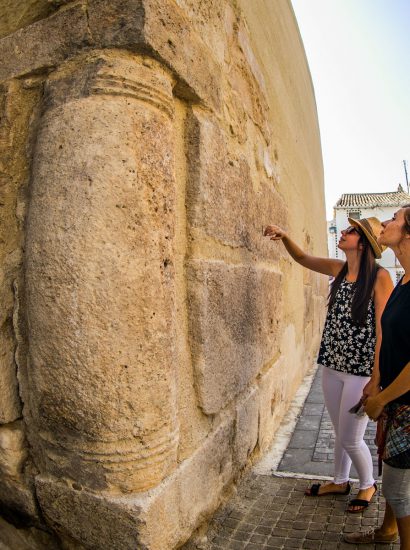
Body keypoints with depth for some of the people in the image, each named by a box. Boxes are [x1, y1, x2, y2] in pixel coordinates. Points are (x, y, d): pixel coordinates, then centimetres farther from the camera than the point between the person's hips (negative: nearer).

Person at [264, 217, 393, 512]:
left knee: (350, 439, 8)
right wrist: (285, 236, -7)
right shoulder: (339, 269, 2)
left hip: (362, 370, -5)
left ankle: (368, 485, 37)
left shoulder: (379, 277, -16)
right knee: (341, 433, 21)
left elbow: (384, 330, -16)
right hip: (333, 367, 6)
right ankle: (340, 481, 43)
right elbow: (302, 258, 12)